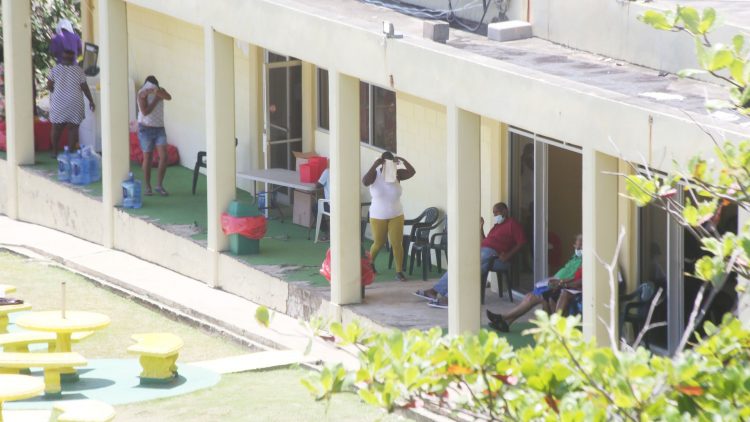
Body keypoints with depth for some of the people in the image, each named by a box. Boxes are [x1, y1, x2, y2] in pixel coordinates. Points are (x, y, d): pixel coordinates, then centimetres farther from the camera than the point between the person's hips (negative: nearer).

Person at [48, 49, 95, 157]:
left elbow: (49, 86, -1)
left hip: (58, 103, 1)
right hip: (74, 104, -1)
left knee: (56, 128, 10)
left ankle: (55, 151, 14)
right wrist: (91, 101, 8)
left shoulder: (55, 69, -3)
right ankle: (71, 151, 1)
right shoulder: (78, 70, -4)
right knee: (73, 128, 4)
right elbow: (85, 87, -3)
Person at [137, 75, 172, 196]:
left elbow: (168, 97, -24)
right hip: (146, 129, -3)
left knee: (164, 156, -8)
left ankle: (159, 185, 1)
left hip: (159, 128, 3)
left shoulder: (160, 91, -1)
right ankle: (148, 187, 10)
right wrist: (156, 100, -15)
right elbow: (145, 112, -19)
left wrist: (156, 91, -37)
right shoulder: (142, 94, -10)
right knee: (147, 158, 1)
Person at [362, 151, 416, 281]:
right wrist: (374, 165, -35)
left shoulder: (397, 174, -5)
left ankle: (399, 272, 3)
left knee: (397, 244, -5)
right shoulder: (375, 174, -11)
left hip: (396, 216, 1)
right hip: (378, 217, -1)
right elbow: (365, 181, -31)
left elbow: (412, 172, -17)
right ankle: (369, 263, 40)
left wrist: (403, 161, -29)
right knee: (378, 244, 11)